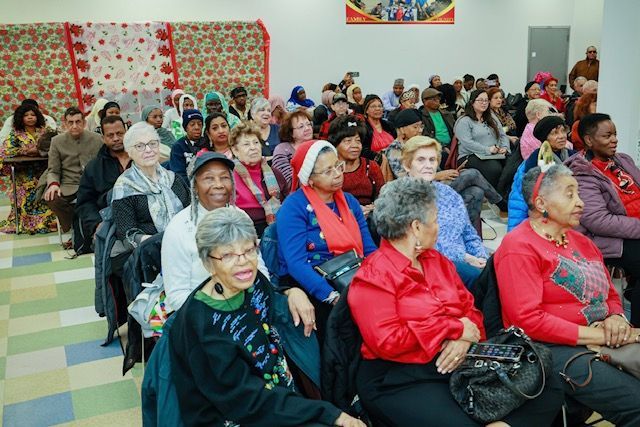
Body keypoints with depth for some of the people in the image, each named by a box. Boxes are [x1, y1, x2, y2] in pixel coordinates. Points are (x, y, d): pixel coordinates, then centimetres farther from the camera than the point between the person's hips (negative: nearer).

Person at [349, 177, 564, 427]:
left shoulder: (436, 260, 15)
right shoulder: (373, 276, -10)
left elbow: (469, 307, 15)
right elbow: (386, 342, -19)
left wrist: (464, 338, -9)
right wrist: (455, 328, -13)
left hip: (458, 362, 8)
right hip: (401, 381, -7)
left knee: (548, 392, -1)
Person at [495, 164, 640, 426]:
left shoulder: (580, 241, 18)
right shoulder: (519, 247, -8)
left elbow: (611, 296, 25)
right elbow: (528, 320, -16)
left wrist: (616, 319, 1)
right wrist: (600, 335, -15)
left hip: (603, 342, 8)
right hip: (554, 348, -8)